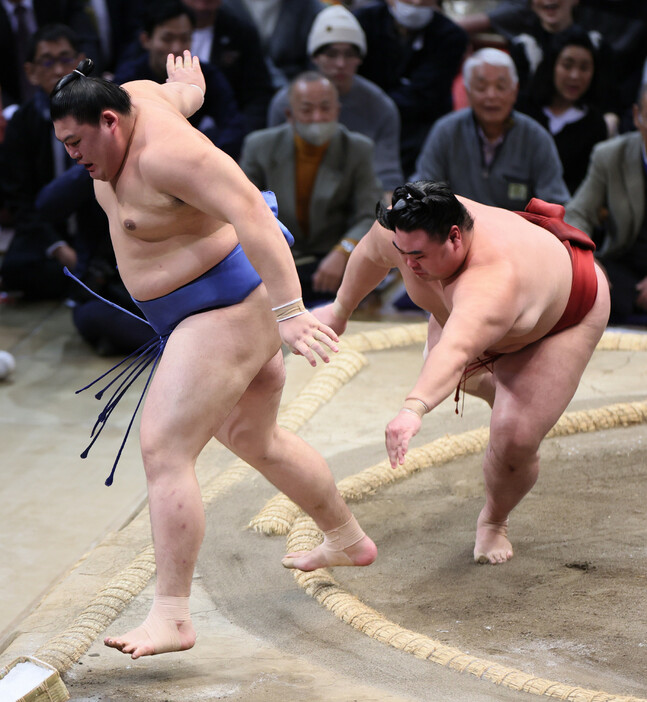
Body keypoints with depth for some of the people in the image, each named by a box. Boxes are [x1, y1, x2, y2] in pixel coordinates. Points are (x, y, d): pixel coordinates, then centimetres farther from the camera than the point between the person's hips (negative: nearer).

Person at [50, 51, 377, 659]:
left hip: (228, 311, -11)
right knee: (251, 438, 27)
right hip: (213, 309, 11)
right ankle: (348, 540, 44)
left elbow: (251, 213, -36)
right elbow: (185, 96, 24)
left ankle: (172, 617, -20)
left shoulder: (164, 154, -27)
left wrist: (289, 312, -43)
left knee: (163, 452, -18)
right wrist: (188, 87, 49)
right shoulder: (135, 98, 0)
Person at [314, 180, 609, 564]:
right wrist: (341, 309, 9)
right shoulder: (400, 232, -30)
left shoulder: (492, 280, -50)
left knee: (514, 442, -14)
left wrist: (414, 410, -81)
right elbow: (371, 255, -6)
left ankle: (494, 521, 18)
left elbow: (455, 353, -66)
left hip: (564, 313, -7)